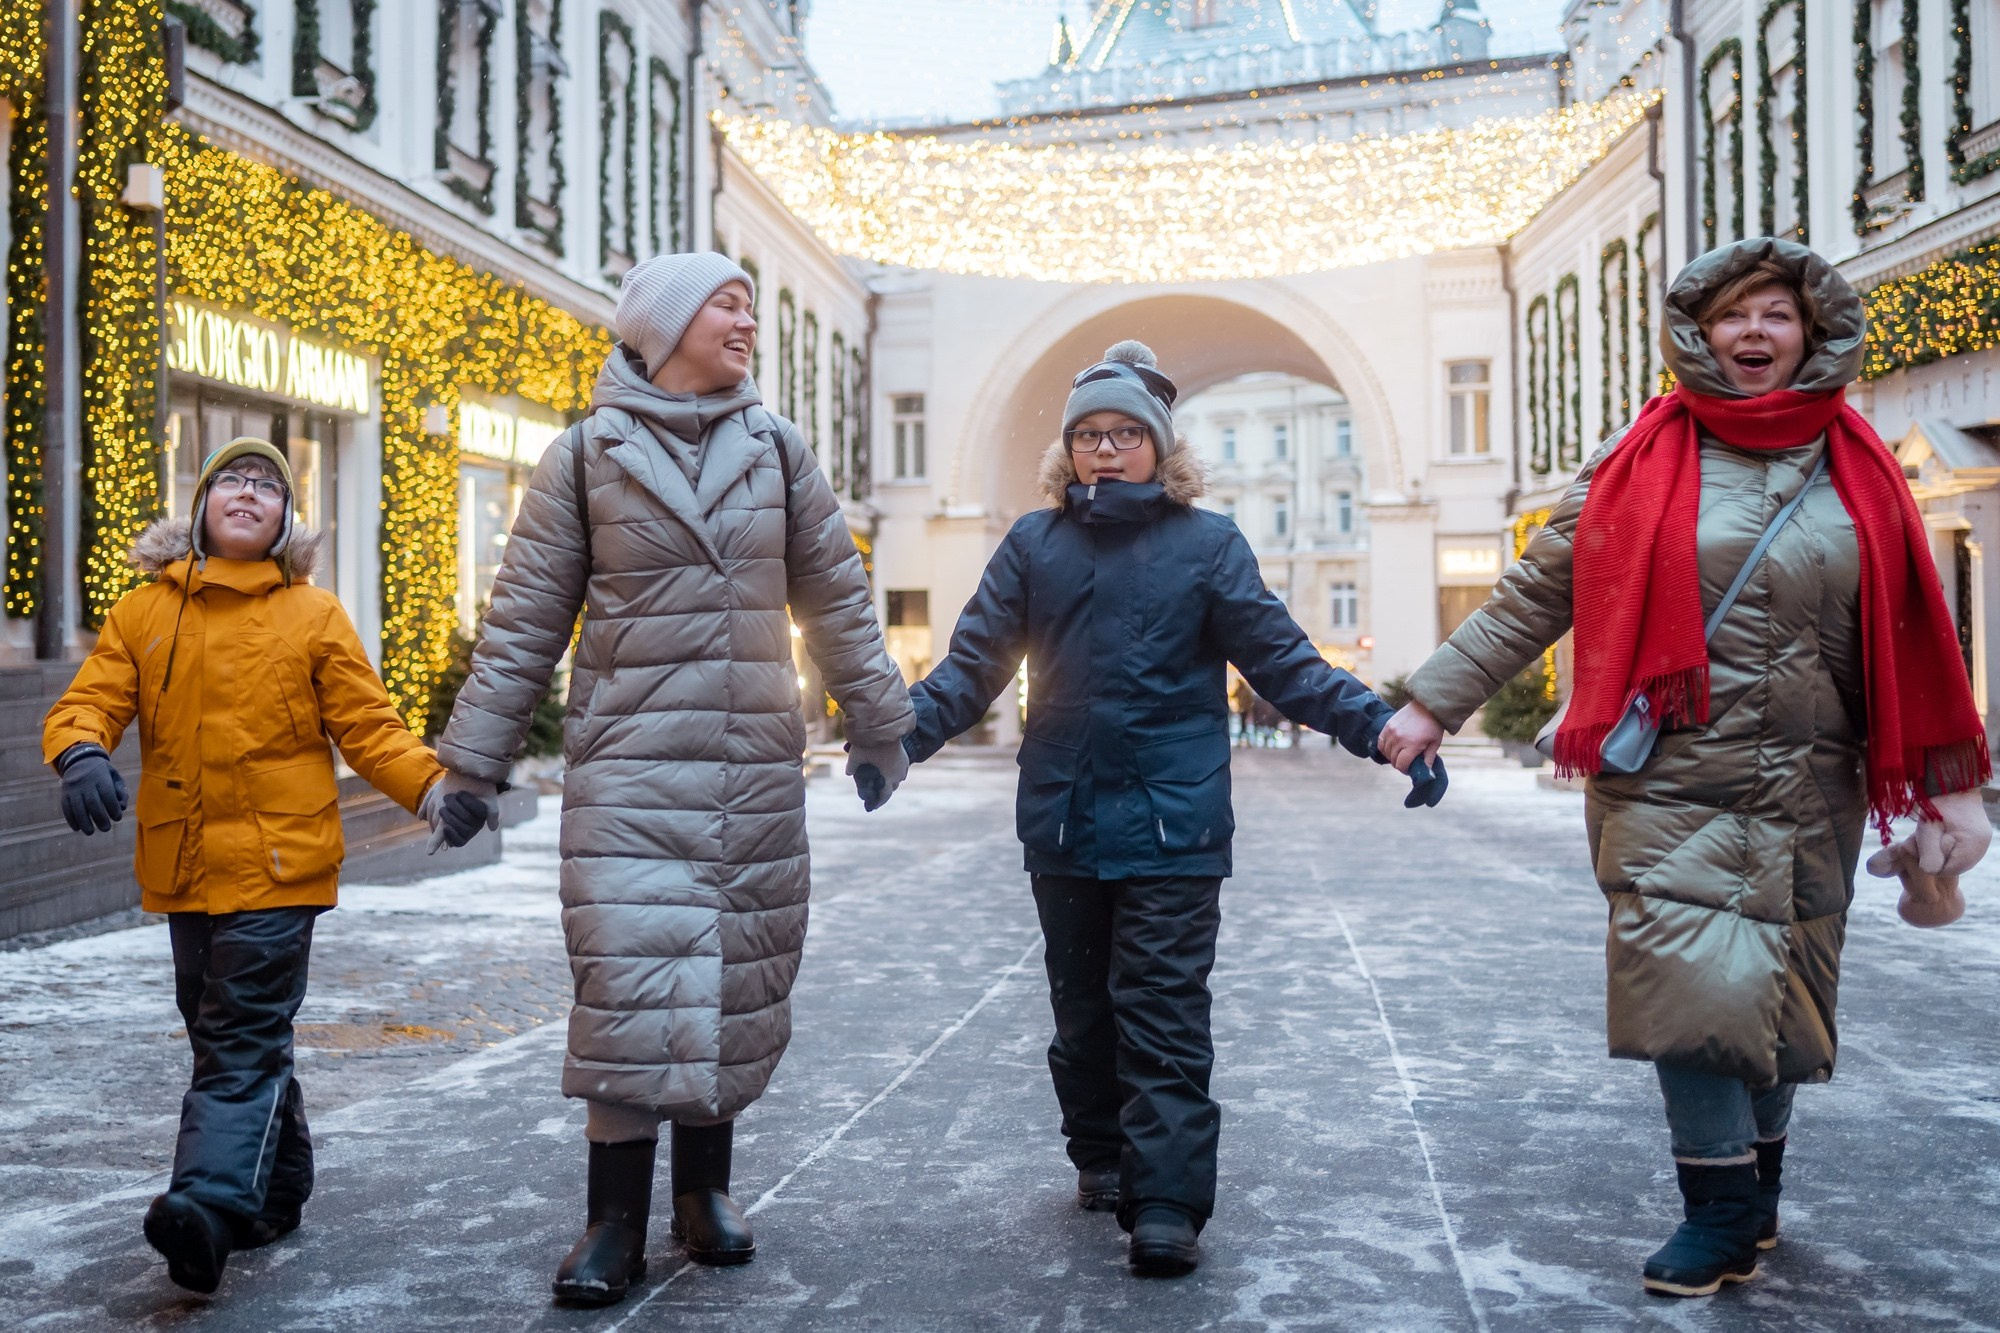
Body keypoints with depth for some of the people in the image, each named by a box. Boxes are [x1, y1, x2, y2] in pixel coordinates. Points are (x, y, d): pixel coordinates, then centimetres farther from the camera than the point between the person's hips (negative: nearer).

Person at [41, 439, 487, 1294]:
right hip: (182, 867, 5)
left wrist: (432, 789, -15)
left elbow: (368, 727, 0)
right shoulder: (142, 613, 9)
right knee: (224, 1035, 15)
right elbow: (87, 701, 2)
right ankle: (277, 1191, 30)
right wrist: (82, 753, -21)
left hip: (274, 863, -4)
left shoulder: (313, 616, 1)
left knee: (243, 1041, -11)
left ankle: (211, 1206, -17)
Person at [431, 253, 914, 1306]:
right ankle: (616, 1217, 5)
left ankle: (705, 1182, 26)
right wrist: (472, 760, 3)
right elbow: (524, 618, 3)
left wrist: (877, 725, 17)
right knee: (629, 975, -9)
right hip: (630, 767, -3)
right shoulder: (586, 455, 1)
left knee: (742, 973, 8)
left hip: (759, 768, 3)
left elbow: (838, 598, 14)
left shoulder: (778, 450, 9)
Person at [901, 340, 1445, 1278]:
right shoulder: (1035, 543, 8)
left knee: (1163, 1014, -4)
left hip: (1172, 823, -3)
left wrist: (1380, 726, -9)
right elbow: (975, 663, 4)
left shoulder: (1207, 544, 2)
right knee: (1083, 1009, 15)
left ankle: (1165, 1202, 0)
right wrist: (903, 730, -12)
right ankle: (1099, 1159, 32)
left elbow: (1283, 661, 1)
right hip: (1062, 818, 3)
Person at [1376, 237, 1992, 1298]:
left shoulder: (1857, 472, 8)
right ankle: (1722, 1211, 5)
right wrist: (1432, 702, -1)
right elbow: (1531, 598, 3)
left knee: (1778, 1001, 10)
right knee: (1698, 987, -13)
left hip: (1809, 793, 3)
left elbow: (1911, 637, 10)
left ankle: (1753, 1197, 31)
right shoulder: (1645, 458, 2)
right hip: (1671, 782, -2)